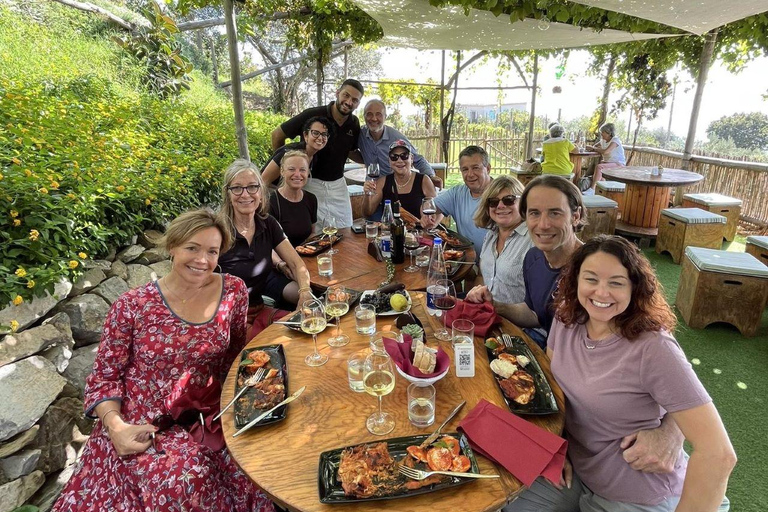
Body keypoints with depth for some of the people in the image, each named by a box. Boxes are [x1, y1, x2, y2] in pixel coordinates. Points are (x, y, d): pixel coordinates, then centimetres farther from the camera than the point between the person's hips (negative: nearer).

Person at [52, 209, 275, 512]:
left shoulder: (233, 291, -4)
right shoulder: (132, 306, -11)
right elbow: (105, 377, -1)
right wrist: (116, 426, -15)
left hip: (210, 416, 3)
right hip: (144, 424, -2)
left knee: (252, 472, -18)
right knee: (182, 480, -28)